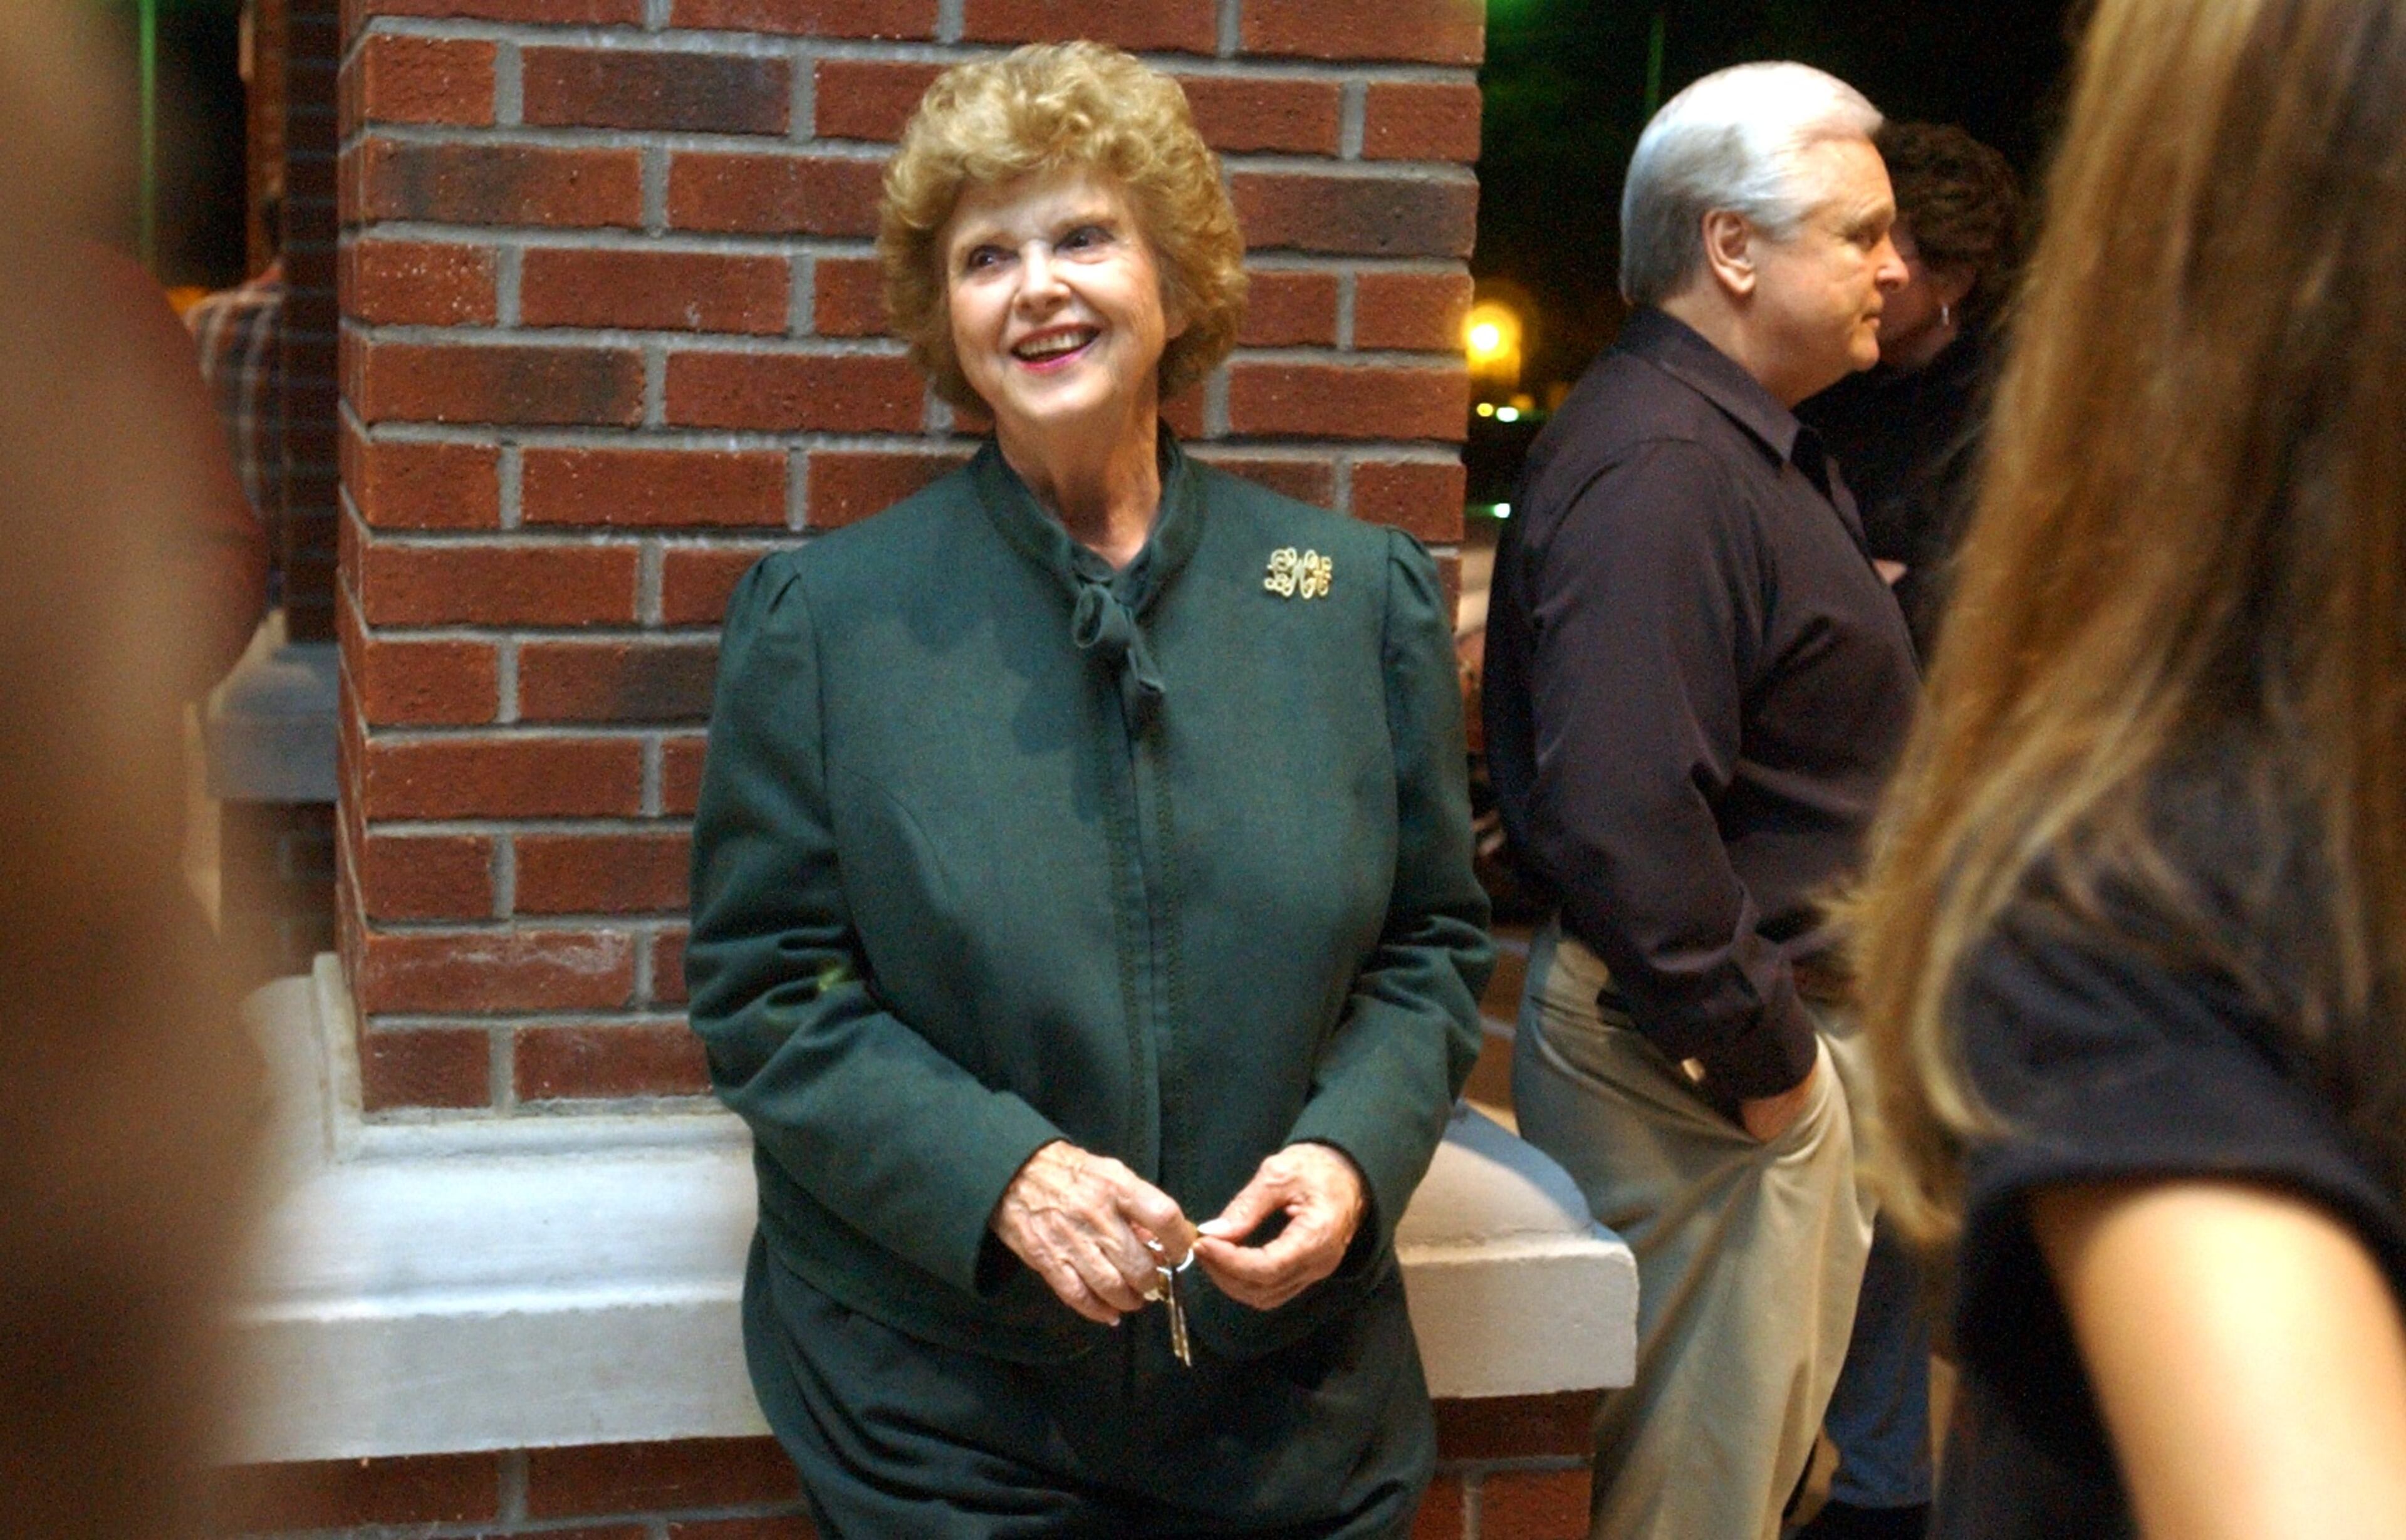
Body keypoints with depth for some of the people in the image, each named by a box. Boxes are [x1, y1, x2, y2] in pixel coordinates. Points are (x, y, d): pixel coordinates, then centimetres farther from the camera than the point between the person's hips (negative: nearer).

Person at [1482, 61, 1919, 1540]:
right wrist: (1759, 1055, -21)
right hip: (1697, 1064, -11)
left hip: (1782, 1026, 11)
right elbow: (1620, 809, -31)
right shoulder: (1654, 466, -22)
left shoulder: (1759, 445, 14)